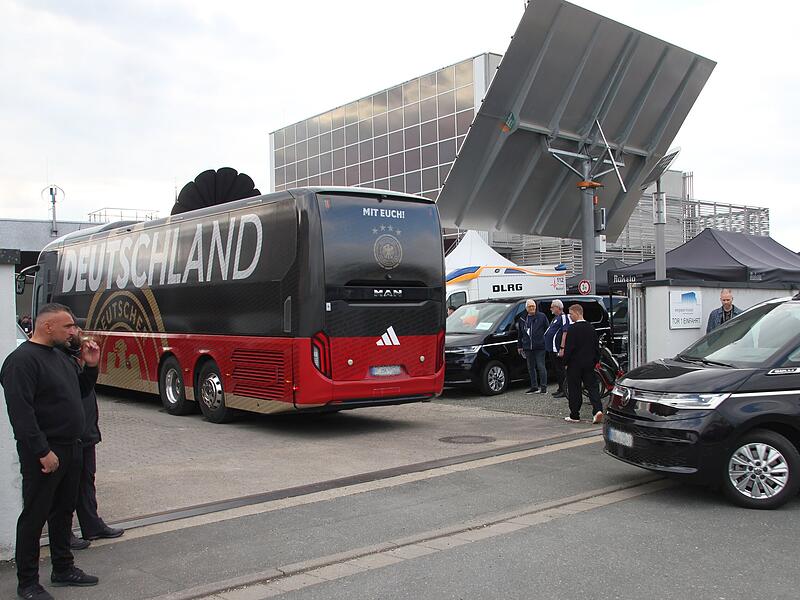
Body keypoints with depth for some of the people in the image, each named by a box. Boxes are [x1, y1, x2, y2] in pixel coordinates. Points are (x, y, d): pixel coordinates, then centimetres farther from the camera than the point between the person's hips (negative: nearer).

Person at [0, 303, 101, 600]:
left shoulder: (60, 355, 12)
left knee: (64, 511, 18)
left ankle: (63, 569, 30)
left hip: (71, 448, 9)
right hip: (45, 454, -9)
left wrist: (90, 366, 5)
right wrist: (43, 451, -23)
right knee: (35, 516, 2)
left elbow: (80, 392, 22)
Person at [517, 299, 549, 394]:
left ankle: (543, 387, 1)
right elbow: (520, 334, 19)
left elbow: (547, 330, 3)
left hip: (539, 347, -5)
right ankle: (534, 387, 16)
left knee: (540, 366, -5)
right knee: (531, 368, 9)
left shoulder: (542, 317, 1)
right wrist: (519, 346, 16)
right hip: (528, 348, 5)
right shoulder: (522, 319, 12)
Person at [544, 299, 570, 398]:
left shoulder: (563, 317, -12)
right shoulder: (556, 318, 19)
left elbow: (565, 333, -20)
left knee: (560, 370, -7)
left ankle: (563, 391, -3)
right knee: (556, 369, 14)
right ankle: (560, 389, 21)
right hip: (552, 349, 10)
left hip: (557, 350, -10)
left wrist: (562, 349, -26)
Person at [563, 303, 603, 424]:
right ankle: (598, 410, -12)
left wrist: (565, 361, -5)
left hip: (575, 364, -6)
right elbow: (597, 346, 12)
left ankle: (574, 415, 9)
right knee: (591, 386, 7)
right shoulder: (591, 328, 7)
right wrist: (595, 361, 18)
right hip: (589, 363, 6)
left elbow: (569, 347, -15)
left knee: (574, 389, 3)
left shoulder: (573, 328, -14)